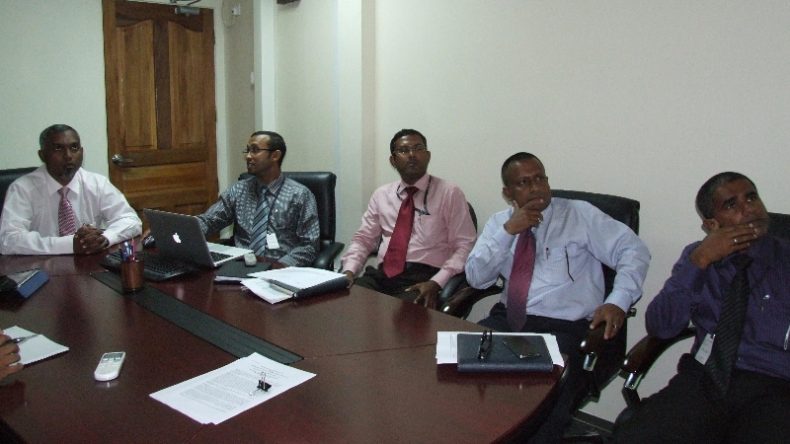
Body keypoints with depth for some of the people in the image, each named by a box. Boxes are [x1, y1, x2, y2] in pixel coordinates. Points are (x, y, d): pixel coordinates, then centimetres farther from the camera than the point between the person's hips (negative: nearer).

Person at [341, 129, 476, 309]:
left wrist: (436, 283, -16)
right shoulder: (381, 194, 16)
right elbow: (363, 238, 17)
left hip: (423, 277, -3)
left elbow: (464, 246, -2)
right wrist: (349, 269, -4)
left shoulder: (450, 193, 3)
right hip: (381, 274, 4)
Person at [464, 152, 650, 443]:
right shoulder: (498, 223, 11)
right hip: (508, 320, 4)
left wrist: (618, 302, -19)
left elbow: (634, 251, -3)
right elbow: (476, 278, 0)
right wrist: (508, 231, -11)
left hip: (563, 328, -3)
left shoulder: (580, 214, 2)